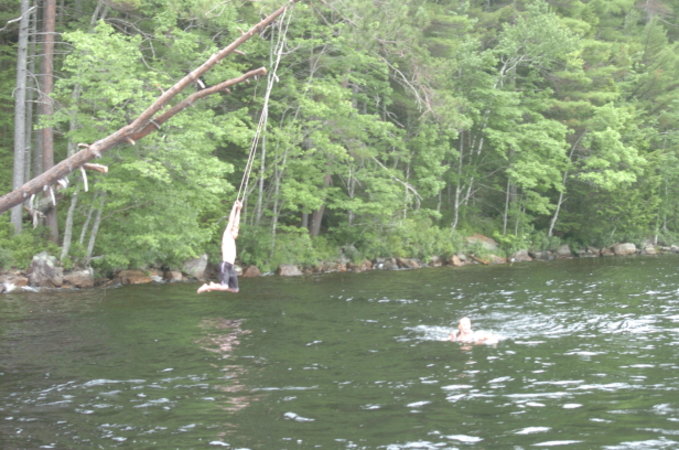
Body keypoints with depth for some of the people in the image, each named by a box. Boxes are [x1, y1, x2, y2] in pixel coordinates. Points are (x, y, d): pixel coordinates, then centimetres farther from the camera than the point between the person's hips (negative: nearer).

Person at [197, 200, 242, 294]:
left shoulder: (232, 239, 21)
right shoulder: (226, 236, 2)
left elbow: (236, 223, 21)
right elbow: (231, 222, -2)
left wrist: (239, 210, 21)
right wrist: (234, 208, 1)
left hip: (231, 267, 9)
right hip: (225, 265, -9)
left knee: (235, 289, 7)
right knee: (224, 287, -22)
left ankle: (214, 285, 20)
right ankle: (207, 287, 1)